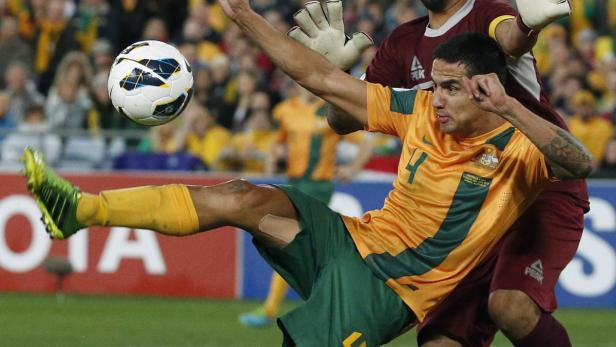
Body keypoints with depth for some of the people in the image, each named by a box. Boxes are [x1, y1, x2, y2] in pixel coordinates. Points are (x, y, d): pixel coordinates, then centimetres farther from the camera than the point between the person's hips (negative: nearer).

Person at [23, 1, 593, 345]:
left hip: (391, 290, -4)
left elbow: (579, 162, -36)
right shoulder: (420, 112, 1)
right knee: (247, 199, -17)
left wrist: (511, 111, -48)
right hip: (352, 240, 4)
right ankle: (81, 209, -22)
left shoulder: (518, 152, -14)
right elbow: (323, 79, 3)